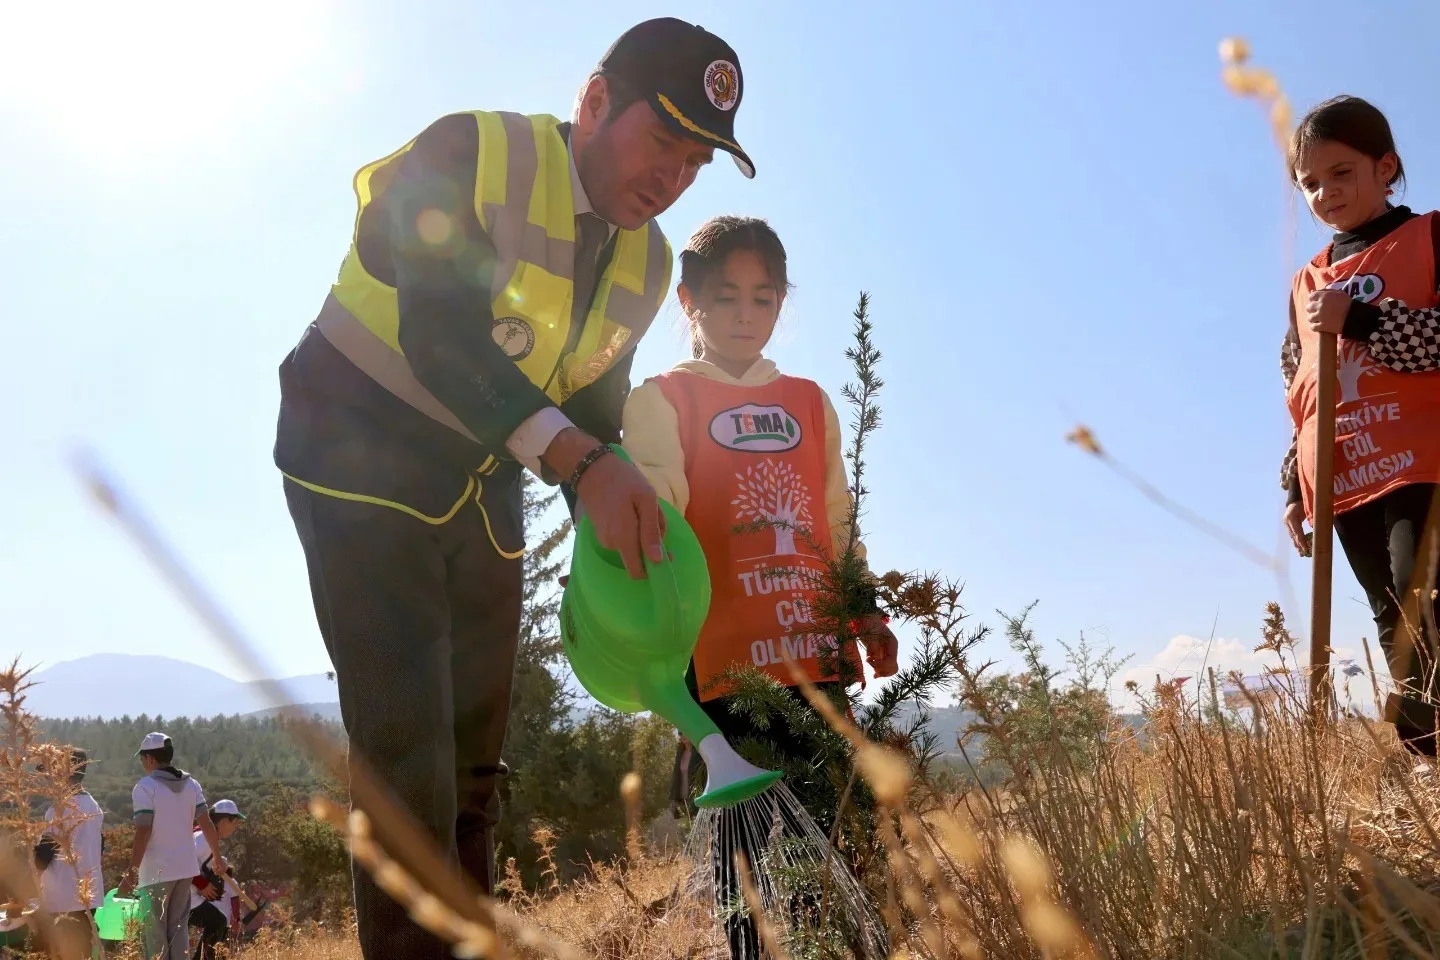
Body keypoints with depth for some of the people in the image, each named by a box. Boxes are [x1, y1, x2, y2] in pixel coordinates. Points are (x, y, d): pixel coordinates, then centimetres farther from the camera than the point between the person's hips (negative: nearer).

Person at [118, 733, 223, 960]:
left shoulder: (145, 787, -12)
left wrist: (131, 873, -13)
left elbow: (143, 833, -16)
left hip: (157, 870, -6)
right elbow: (207, 824, 7)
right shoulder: (191, 784, 6)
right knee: (179, 928, 13)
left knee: (155, 933, 2)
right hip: (185, 867, 6)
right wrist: (217, 857, 18)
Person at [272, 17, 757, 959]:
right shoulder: (468, 157, -19)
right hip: (359, 466, -6)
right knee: (408, 764, -14)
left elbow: (595, 410, 6)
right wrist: (579, 459, -41)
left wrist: (622, 549, -7)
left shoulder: (645, 262, 2)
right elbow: (440, 340, -31)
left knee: (475, 767, 9)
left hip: (482, 492, 7)